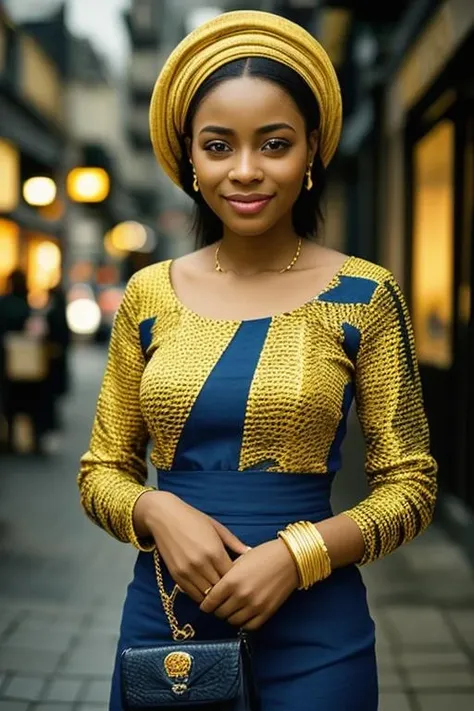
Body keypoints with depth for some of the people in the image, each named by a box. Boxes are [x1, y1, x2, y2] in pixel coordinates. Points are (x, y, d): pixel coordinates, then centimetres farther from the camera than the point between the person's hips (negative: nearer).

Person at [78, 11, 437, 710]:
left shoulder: (364, 295, -6)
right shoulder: (149, 294, 1)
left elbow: (410, 485, -4)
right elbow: (102, 469, 6)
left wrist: (296, 553, -18)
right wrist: (158, 511, -14)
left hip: (311, 631, -2)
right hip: (160, 618, 3)